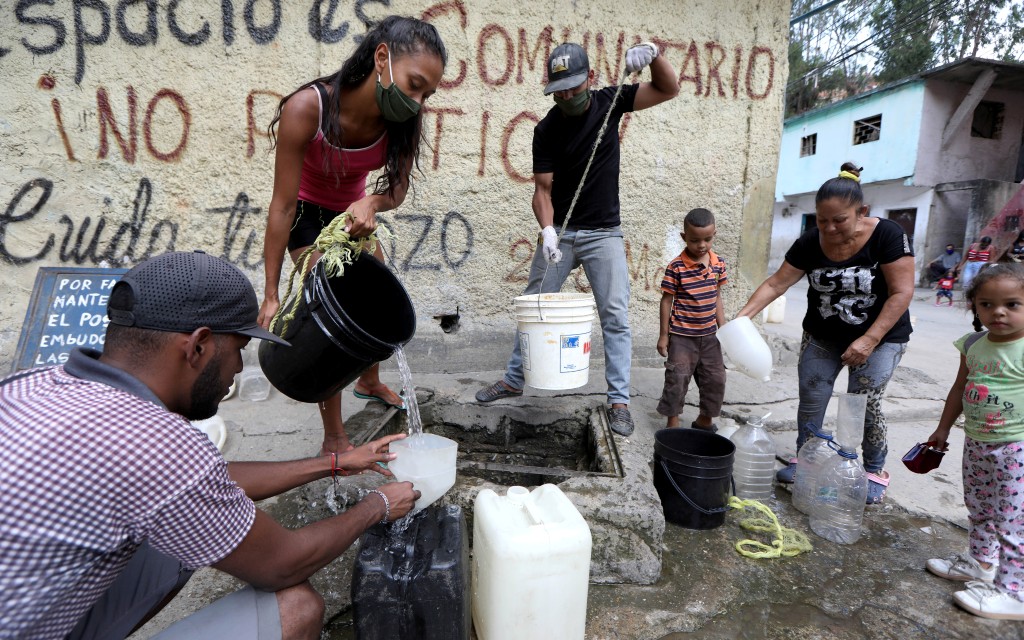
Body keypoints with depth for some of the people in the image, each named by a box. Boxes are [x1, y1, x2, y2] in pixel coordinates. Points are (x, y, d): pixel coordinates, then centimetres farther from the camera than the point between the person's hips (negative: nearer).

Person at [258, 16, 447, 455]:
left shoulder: (404, 118, -24)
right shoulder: (306, 108, -35)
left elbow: (398, 188, -12)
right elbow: (282, 206, -29)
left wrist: (370, 203, -38)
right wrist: (271, 295, -25)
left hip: (354, 211, 5)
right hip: (308, 212, -5)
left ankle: (370, 382, 43)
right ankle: (334, 439, -1)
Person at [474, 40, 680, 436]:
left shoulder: (609, 102, 1)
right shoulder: (547, 130, -5)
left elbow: (669, 90, 1)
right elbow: (542, 188, -8)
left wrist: (652, 53, -18)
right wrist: (547, 230, -25)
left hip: (604, 232, 0)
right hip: (560, 232, 0)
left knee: (615, 316, -7)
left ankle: (619, 400, 0)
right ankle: (513, 379, 21)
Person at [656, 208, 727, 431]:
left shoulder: (718, 263, 2)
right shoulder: (676, 267, -14)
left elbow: (716, 297, 12)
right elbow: (667, 300, -9)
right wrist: (664, 335, -7)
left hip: (709, 335, 6)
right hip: (682, 335, -5)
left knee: (716, 378, 13)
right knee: (677, 378, 0)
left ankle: (705, 419, 31)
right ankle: (673, 421, 16)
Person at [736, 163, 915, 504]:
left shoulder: (887, 236, -19)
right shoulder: (810, 242, -11)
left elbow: (902, 292, -19)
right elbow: (777, 283, -10)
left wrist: (869, 340, -24)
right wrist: (744, 314, -23)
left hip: (879, 337, -3)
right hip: (822, 337, 3)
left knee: (865, 402, -5)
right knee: (810, 399, 3)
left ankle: (875, 471, 16)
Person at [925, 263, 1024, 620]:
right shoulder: (973, 345, 2)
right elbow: (960, 388, 13)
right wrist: (943, 428, 19)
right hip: (976, 443, 7)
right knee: (978, 509, 20)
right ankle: (981, 563, 38)